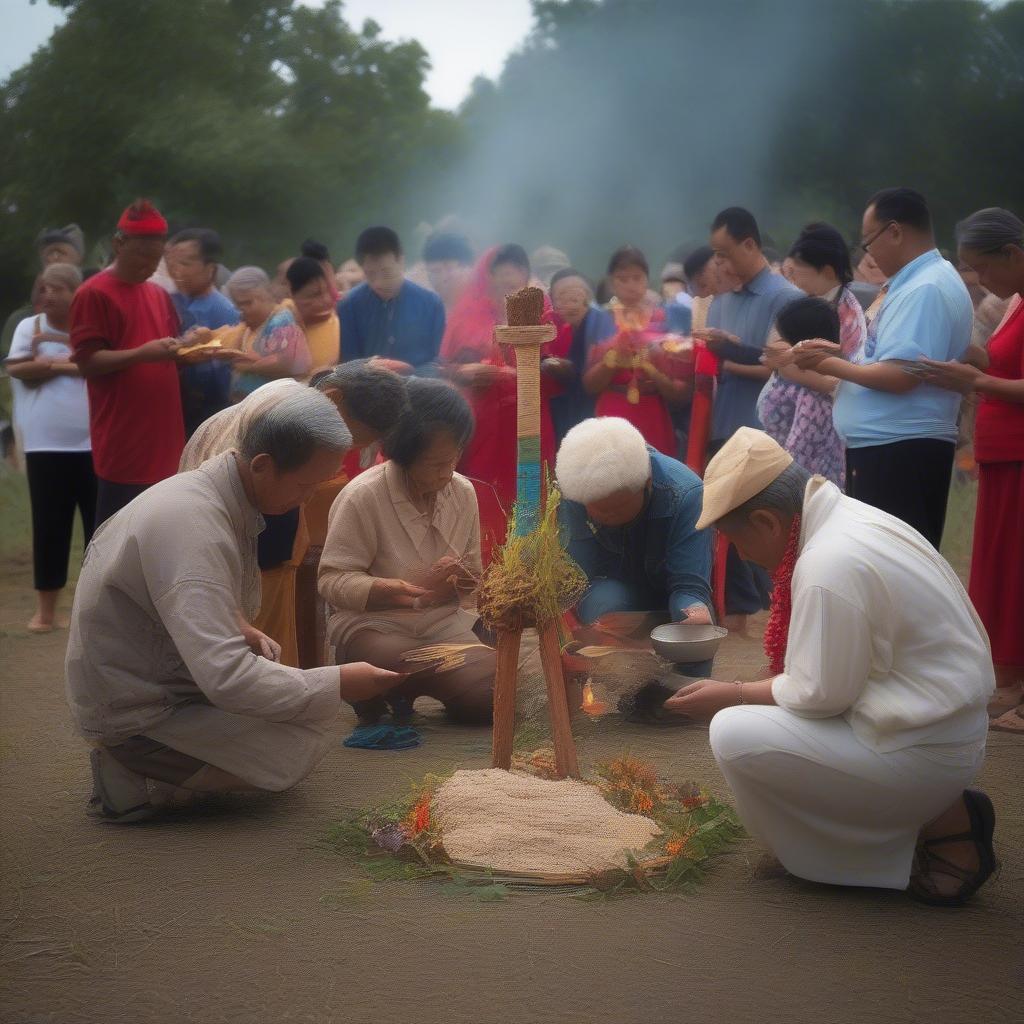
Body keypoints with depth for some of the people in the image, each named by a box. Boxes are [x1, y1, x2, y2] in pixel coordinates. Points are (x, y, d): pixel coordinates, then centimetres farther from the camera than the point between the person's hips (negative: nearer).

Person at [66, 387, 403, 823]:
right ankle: (135, 772, -7)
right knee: (307, 738, -18)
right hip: (134, 716, -10)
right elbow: (227, 679, -34)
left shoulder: (204, 489, 0)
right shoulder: (193, 527, -30)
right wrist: (337, 685, -24)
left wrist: (239, 626, 1)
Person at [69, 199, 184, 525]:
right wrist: (142, 354, -25)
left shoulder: (160, 295, 16)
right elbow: (87, 361, -12)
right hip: (122, 443, -7)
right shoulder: (93, 294, -6)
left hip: (163, 437, 7)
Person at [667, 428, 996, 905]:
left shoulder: (828, 567, -26)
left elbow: (820, 693, -18)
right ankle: (940, 813, 11)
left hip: (923, 755, -10)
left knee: (735, 734, -15)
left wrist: (733, 696, -5)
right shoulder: (848, 516, 3)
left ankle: (944, 829, -3)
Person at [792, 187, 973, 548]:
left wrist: (831, 365, -12)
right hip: (887, 448, 11)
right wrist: (842, 354, 10)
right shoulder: (915, 282, 15)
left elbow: (900, 375, -25)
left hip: (899, 452, -11)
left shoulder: (925, 289, -18)